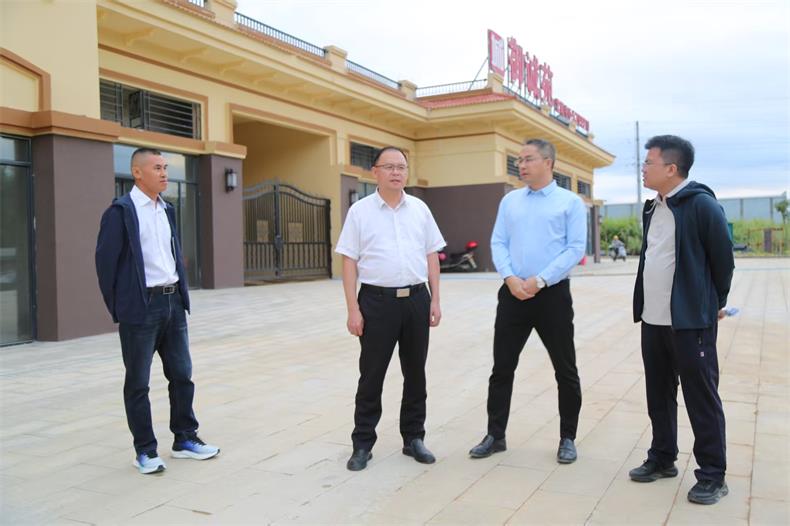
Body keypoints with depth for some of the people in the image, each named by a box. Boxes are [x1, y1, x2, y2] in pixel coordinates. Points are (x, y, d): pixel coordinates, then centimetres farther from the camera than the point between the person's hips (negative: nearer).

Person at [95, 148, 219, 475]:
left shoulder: (167, 210, 12)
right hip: (141, 307, -6)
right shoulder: (121, 210, -8)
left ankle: (185, 439, 25)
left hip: (173, 303, 7)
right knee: (138, 383, 5)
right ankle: (145, 450, 16)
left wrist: (181, 295, 12)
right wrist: (118, 309, -6)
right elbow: (105, 261, -9)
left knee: (182, 375, 12)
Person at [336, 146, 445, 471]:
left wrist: (435, 300, 5)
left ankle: (413, 438, 25)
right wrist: (353, 309, -9)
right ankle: (362, 444, 16)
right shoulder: (360, 210, -1)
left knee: (416, 372, 11)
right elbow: (349, 261, -3)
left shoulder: (420, 209, 8)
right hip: (377, 300, -3)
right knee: (371, 375, 3)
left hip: (416, 299, 3)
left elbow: (432, 256, 11)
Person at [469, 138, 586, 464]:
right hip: (512, 294, 3)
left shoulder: (570, 202, 0)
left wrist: (540, 280, -16)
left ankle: (567, 438, 21)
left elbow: (576, 248, -8)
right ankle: (495, 435, 19)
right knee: (502, 368, 7)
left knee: (565, 370, 6)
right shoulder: (509, 201, 11)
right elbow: (498, 243, 6)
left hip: (553, 294, -3)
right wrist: (510, 278, -11)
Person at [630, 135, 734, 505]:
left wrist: (715, 304, 5)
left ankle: (712, 475, 14)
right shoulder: (652, 208, 11)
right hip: (652, 321, 8)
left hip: (690, 321, -7)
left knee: (701, 398, 2)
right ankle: (662, 459, 30)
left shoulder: (701, 205, -13)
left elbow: (723, 259, -7)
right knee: (659, 394, 16)